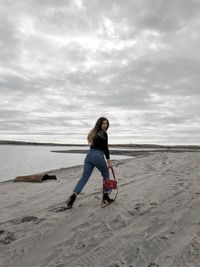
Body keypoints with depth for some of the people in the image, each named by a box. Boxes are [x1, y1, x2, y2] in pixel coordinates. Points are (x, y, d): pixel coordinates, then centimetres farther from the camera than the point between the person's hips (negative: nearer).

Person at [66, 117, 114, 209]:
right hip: (98, 156, -7)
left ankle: (73, 196, -9)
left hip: (89, 155, 7)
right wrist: (109, 160, -10)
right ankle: (105, 197, 22)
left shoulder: (94, 132, 20)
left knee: (84, 178, 3)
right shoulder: (103, 134, -6)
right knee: (106, 175, 15)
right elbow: (105, 148, -12)